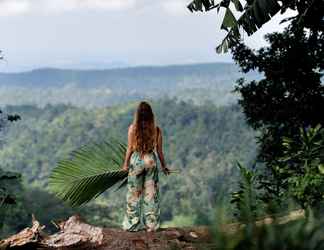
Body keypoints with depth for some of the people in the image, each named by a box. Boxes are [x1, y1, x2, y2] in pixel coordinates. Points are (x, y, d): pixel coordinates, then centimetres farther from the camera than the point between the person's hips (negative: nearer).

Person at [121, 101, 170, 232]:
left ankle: (133, 224, 15)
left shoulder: (132, 128, -8)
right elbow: (159, 151, 0)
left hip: (136, 161, -1)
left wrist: (126, 164, 10)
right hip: (151, 161, 1)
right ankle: (151, 224, 12)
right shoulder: (156, 129, -5)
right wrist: (163, 166, 12)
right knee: (151, 193, 9)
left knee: (134, 194, 10)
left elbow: (130, 149, -3)